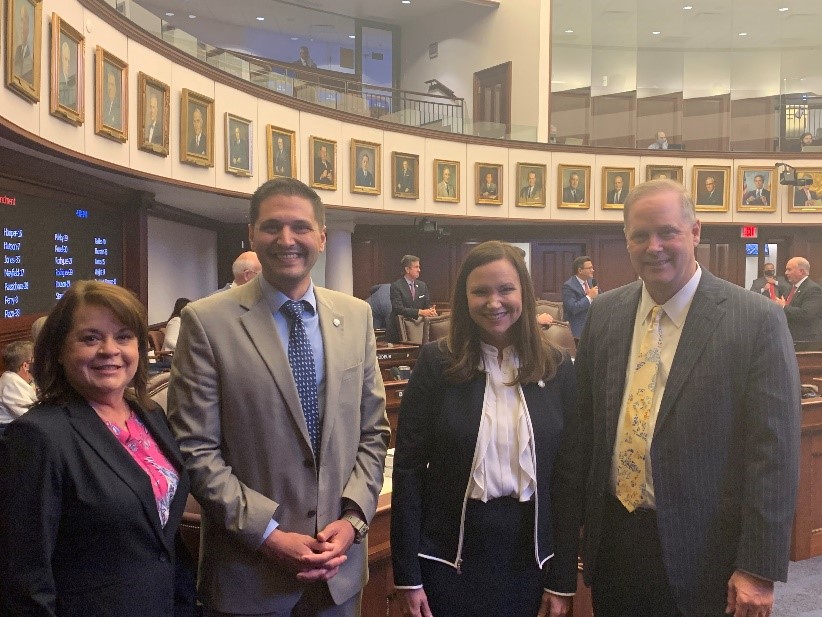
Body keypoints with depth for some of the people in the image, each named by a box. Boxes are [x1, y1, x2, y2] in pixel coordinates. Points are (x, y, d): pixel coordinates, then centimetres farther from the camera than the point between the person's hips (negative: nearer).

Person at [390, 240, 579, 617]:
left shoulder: (556, 368, -2)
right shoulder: (437, 362, -9)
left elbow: (567, 476, 0)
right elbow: (408, 468, -8)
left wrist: (563, 579, 0)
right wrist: (407, 576, -8)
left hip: (529, 553, 2)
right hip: (449, 555, -2)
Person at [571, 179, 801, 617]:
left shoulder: (758, 321, -12)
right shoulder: (603, 314, 1)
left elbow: (774, 452, -12)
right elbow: (584, 423, 6)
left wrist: (759, 569, -12)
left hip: (701, 550, -3)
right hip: (611, 539, 4)